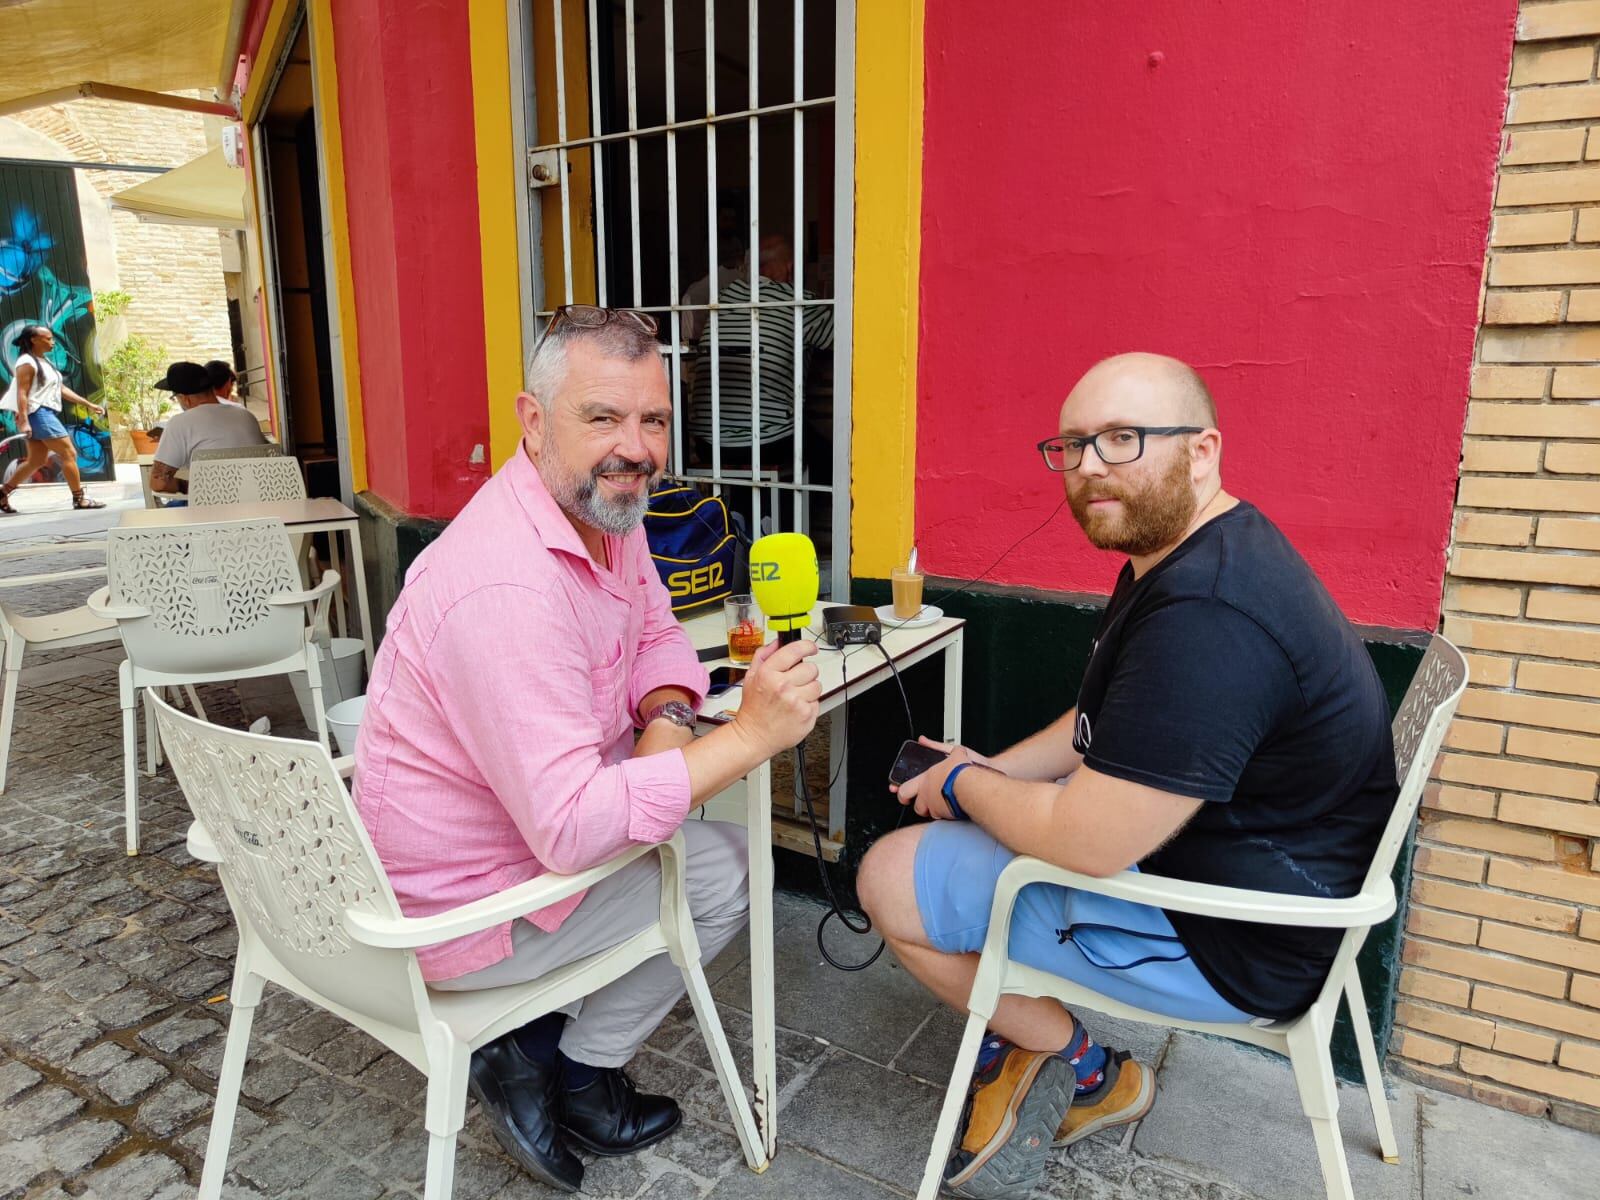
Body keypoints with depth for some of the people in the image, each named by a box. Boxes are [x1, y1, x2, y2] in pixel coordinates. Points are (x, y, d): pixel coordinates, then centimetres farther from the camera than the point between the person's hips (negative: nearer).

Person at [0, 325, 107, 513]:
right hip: (38, 414, -10)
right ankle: (79, 498, -5)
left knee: (36, 461, 13)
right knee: (69, 453, -9)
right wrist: (23, 421, -25)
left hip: (47, 414, 10)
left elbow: (61, 389, 20)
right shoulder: (27, 362, -11)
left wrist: (89, 404, 15)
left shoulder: (45, 361, 19)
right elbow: (22, 393, -17)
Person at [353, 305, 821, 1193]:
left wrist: (666, 719, -13)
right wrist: (749, 736, -35)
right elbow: (568, 830, -36)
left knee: (703, 825, 15)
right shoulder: (508, 587, -34)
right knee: (721, 873, -4)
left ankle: (538, 1034, 19)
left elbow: (655, 634, 9)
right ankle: (576, 1079, 16)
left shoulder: (607, 505, -4)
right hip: (455, 910, -9)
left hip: (528, 827, 9)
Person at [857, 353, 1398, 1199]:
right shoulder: (1180, 556, 4)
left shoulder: (1208, 618, -32)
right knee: (948, 831, 17)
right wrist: (989, 772, 2)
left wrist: (964, 787, -11)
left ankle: (1084, 1070, 11)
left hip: (1227, 943, -10)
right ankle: (1024, 1058, 19)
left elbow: (1086, 841, -29)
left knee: (893, 878, -8)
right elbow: (1102, 728, 16)